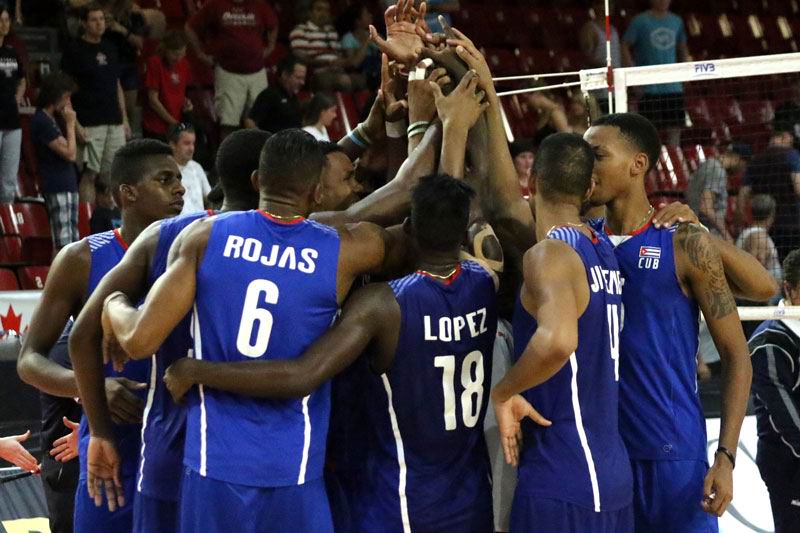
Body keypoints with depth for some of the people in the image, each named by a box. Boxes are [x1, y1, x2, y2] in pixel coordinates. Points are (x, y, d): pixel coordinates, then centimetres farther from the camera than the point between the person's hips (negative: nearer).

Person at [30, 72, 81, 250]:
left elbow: (71, 153, 17)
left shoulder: (50, 119, 15)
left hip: (67, 185, 10)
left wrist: (70, 122, 9)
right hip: (57, 188, -10)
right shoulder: (42, 122, -15)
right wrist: (70, 124, -8)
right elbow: (70, 154, -16)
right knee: (63, 244, -11)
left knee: (73, 242, 11)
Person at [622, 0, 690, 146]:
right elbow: (625, 47, -2)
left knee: (675, 128, 3)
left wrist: (686, 60, 4)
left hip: (673, 86, 4)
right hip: (649, 88, -4)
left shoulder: (676, 21, 11)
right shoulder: (640, 21, -3)